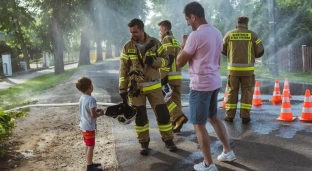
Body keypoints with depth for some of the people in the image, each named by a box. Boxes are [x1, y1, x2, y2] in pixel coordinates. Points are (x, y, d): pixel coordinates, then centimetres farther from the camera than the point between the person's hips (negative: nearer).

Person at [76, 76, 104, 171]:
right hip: (89, 127, -9)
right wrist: (100, 113, -7)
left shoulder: (82, 98, 5)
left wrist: (96, 110, 9)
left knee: (87, 146, 18)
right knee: (91, 146, 1)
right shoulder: (91, 99, -23)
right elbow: (93, 115, -24)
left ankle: (90, 163, 30)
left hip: (84, 126, 9)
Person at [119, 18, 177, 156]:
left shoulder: (154, 43, -2)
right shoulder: (127, 47, -2)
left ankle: (168, 140, 18)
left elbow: (166, 60, 1)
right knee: (140, 116, 4)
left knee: (163, 113, 2)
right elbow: (123, 69, 0)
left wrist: (153, 61, -20)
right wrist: (122, 89, -2)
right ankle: (144, 143, 19)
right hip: (135, 88, 0)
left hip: (154, 86, 0)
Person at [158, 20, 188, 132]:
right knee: (175, 100, 10)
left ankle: (179, 117, -14)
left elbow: (168, 59, -18)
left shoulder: (166, 39, -6)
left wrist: (163, 76, -20)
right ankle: (175, 123, 14)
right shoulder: (176, 41, 22)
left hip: (169, 76, -9)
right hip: (178, 75, 9)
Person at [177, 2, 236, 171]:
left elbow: (180, 62, -12)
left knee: (199, 124, 3)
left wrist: (183, 46, 4)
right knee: (213, 117, 23)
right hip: (215, 82, 9)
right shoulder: (217, 33, 9)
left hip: (200, 85, -9)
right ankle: (228, 152, 32)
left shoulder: (195, 36, -18)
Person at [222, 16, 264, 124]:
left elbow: (223, 50, 9)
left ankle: (229, 116, 12)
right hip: (247, 69, -1)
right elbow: (260, 51, 1)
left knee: (232, 91, 9)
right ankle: (245, 116, 6)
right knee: (247, 91, 7)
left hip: (233, 68, 1)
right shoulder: (252, 35, -1)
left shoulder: (229, 34, 1)